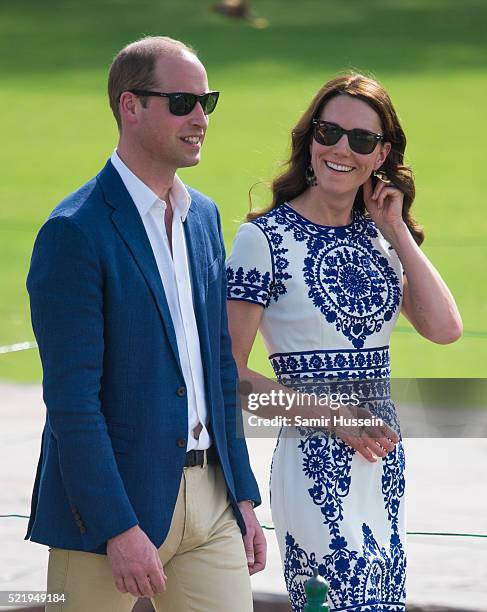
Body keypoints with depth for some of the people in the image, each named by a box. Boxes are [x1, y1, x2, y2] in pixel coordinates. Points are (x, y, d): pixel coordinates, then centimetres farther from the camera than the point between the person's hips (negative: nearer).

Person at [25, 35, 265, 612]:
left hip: (208, 497, 7)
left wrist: (242, 496, 13)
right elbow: (71, 397, -16)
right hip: (110, 502, -6)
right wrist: (119, 528, -19)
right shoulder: (74, 232, -12)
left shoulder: (203, 216, 12)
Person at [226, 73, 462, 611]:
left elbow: (445, 328, 0)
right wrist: (330, 416, -14)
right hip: (316, 463, -6)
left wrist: (397, 231, 0)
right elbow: (229, 372, -8)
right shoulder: (265, 237, -6)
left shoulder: (377, 234, 12)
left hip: (384, 459, 6)